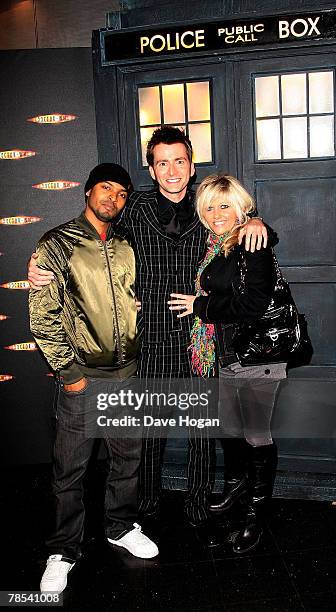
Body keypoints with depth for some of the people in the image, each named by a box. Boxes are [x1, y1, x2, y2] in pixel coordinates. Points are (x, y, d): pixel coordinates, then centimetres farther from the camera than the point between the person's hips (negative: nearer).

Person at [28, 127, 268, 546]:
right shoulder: (136, 209, 1)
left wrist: (255, 221, -5)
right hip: (153, 341, -1)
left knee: (202, 430, 10)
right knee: (150, 430, 10)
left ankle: (199, 511, 30)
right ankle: (148, 510, 31)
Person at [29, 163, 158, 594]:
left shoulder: (125, 247, 9)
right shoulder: (56, 245, -6)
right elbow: (42, 314, -9)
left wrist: (137, 352, 11)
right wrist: (67, 371, -11)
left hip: (127, 375, 5)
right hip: (83, 379, -4)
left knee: (128, 457, 17)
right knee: (70, 469, 7)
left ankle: (122, 527, 39)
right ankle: (63, 552, 26)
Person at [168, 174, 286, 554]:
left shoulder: (254, 246, -14)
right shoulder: (213, 247, 9)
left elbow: (252, 305, -23)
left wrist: (200, 305, -13)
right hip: (226, 357, 7)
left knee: (257, 436, 6)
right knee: (229, 429, 21)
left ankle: (257, 512, 25)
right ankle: (236, 484, 46)